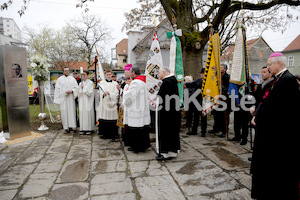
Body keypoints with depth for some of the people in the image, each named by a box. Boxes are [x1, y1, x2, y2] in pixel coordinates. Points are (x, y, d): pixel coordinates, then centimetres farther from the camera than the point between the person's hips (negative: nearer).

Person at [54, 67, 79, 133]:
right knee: (64, 112, -3)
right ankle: (66, 127, 2)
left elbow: (76, 87, 8)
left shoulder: (72, 79, 12)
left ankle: (71, 126, 3)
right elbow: (57, 89, 5)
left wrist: (71, 91, -11)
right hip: (63, 98, -1)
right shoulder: (59, 79, 8)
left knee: (71, 111, -2)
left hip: (71, 98, 1)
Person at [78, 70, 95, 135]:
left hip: (88, 101, -5)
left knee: (88, 113, -6)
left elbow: (90, 92, -11)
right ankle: (82, 129, 8)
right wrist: (79, 93, 0)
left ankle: (88, 129, 1)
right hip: (82, 101, 5)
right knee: (82, 114, 2)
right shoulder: (81, 83, 16)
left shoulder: (90, 83, -3)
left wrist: (84, 87, -7)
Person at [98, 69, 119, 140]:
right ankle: (105, 134, 10)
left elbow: (116, 94, -2)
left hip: (112, 103, 0)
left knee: (112, 119, -2)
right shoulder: (102, 83, 10)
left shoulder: (115, 83, 8)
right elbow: (101, 92, -3)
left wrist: (109, 93, -18)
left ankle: (113, 134, 7)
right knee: (104, 119, -1)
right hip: (104, 103, 0)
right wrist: (103, 94, -25)